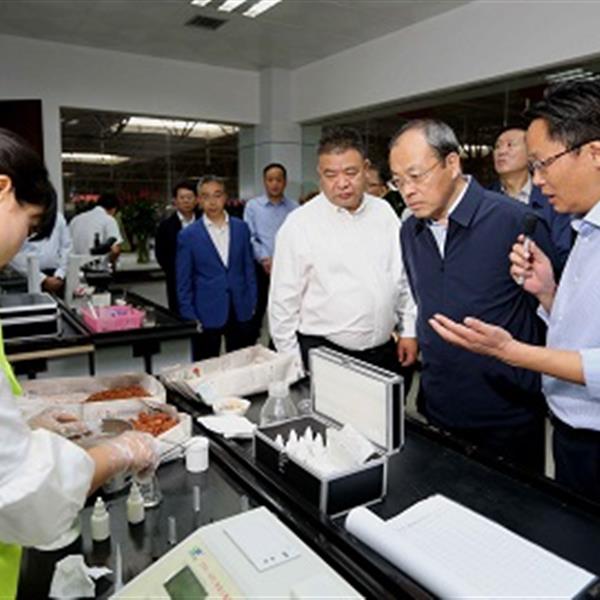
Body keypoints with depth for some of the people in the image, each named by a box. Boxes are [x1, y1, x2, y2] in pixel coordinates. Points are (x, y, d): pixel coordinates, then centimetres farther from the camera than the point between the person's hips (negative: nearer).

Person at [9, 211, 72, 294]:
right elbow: (15, 256, -7)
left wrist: (59, 276, -4)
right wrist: (43, 279, -13)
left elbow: (67, 247, 8)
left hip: (55, 273, 2)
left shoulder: (58, 217, 10)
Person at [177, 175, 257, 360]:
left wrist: (252, 303, 6)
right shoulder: (188, 235, -1)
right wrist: (190, 318, -4)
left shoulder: (241, 228, 6)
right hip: (206, 316, -2)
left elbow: (249, 268, 10)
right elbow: (183, 283, 1)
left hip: (241, 312, 2)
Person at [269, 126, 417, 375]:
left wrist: (409, 331, 9)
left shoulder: (385, 212, 3)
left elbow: (404, 277, 11)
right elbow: (284, 303, -7)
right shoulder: (299, 224, -10)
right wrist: (293, 366, -6)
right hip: (323, 355, -4)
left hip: (385, 351, 4)